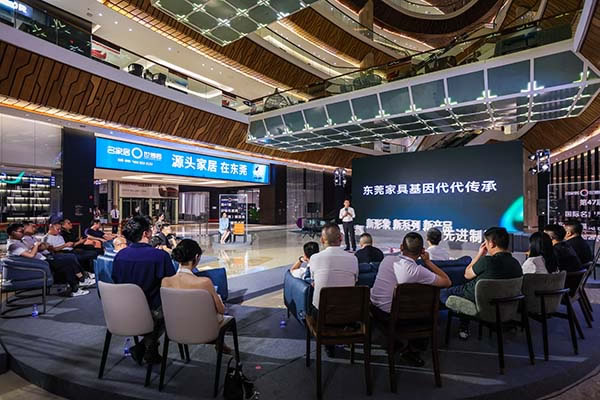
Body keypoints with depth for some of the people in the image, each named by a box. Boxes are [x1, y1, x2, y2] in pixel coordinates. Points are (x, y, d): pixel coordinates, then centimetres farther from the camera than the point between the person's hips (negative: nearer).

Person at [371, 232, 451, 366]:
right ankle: (411, 350, 23)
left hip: (375, 309, 5)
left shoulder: (387, 259, -7)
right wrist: (428, 261, -7)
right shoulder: (418, 271, -22)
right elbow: (447, 282, -11)